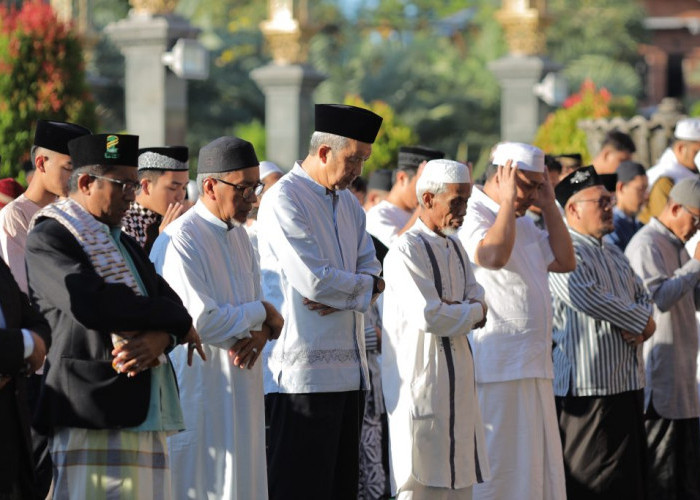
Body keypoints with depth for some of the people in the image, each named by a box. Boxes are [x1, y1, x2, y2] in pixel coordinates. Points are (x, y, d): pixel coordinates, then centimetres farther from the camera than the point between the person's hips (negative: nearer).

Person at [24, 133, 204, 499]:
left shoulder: (124, 244, 24)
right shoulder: (47, 239, -3)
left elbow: (169, 300, 14)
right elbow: (90, 304, -19)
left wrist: (158, 339, -12)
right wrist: (178, 321, -8)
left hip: (145, 411, 8)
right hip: (90, 412, -8)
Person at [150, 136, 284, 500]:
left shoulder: (239, 236, 13)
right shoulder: (180, 241, -16)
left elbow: (259, 307, 16)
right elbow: (201, 321, -23)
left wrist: (260, 334, -8)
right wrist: (260, 313, -9)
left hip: (241, 393, 8)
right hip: (198, 390, -8)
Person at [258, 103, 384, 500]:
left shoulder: (349, 204, 17)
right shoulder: (285, 200, -10)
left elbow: (372, 273, 10)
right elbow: (312, 280, -19)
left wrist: (341, 297, -11)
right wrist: (362, 285, -2)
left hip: (349, 368, 8)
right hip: (304, 372, -8)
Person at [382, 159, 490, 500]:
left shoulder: (455, 249, 16)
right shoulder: (407, 251, -13)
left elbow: (478, 309, 9)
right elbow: (428, 316, -22)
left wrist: (455, 311, -13)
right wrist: (472, 311, -5)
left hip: (457, 381, 9)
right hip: (421, 382, -9)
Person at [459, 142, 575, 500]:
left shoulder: (523, 223, 21)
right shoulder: (471, 215, -10)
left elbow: (565, 262, 17)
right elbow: (494, 255, -29)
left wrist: (548, 204, 12)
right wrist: (507, 200, -17)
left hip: (534, 368, 9)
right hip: (495, 368, -9)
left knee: (538, 468, 10)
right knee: (496, 469, -7)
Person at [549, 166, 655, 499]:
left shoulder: (613, 253, 19)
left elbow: (642, 295, 19)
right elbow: (584, 296, -25)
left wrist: (639, 327, -6)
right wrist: (641, 321, -12)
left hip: (627, 382, 9)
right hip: (589, 387, -9)